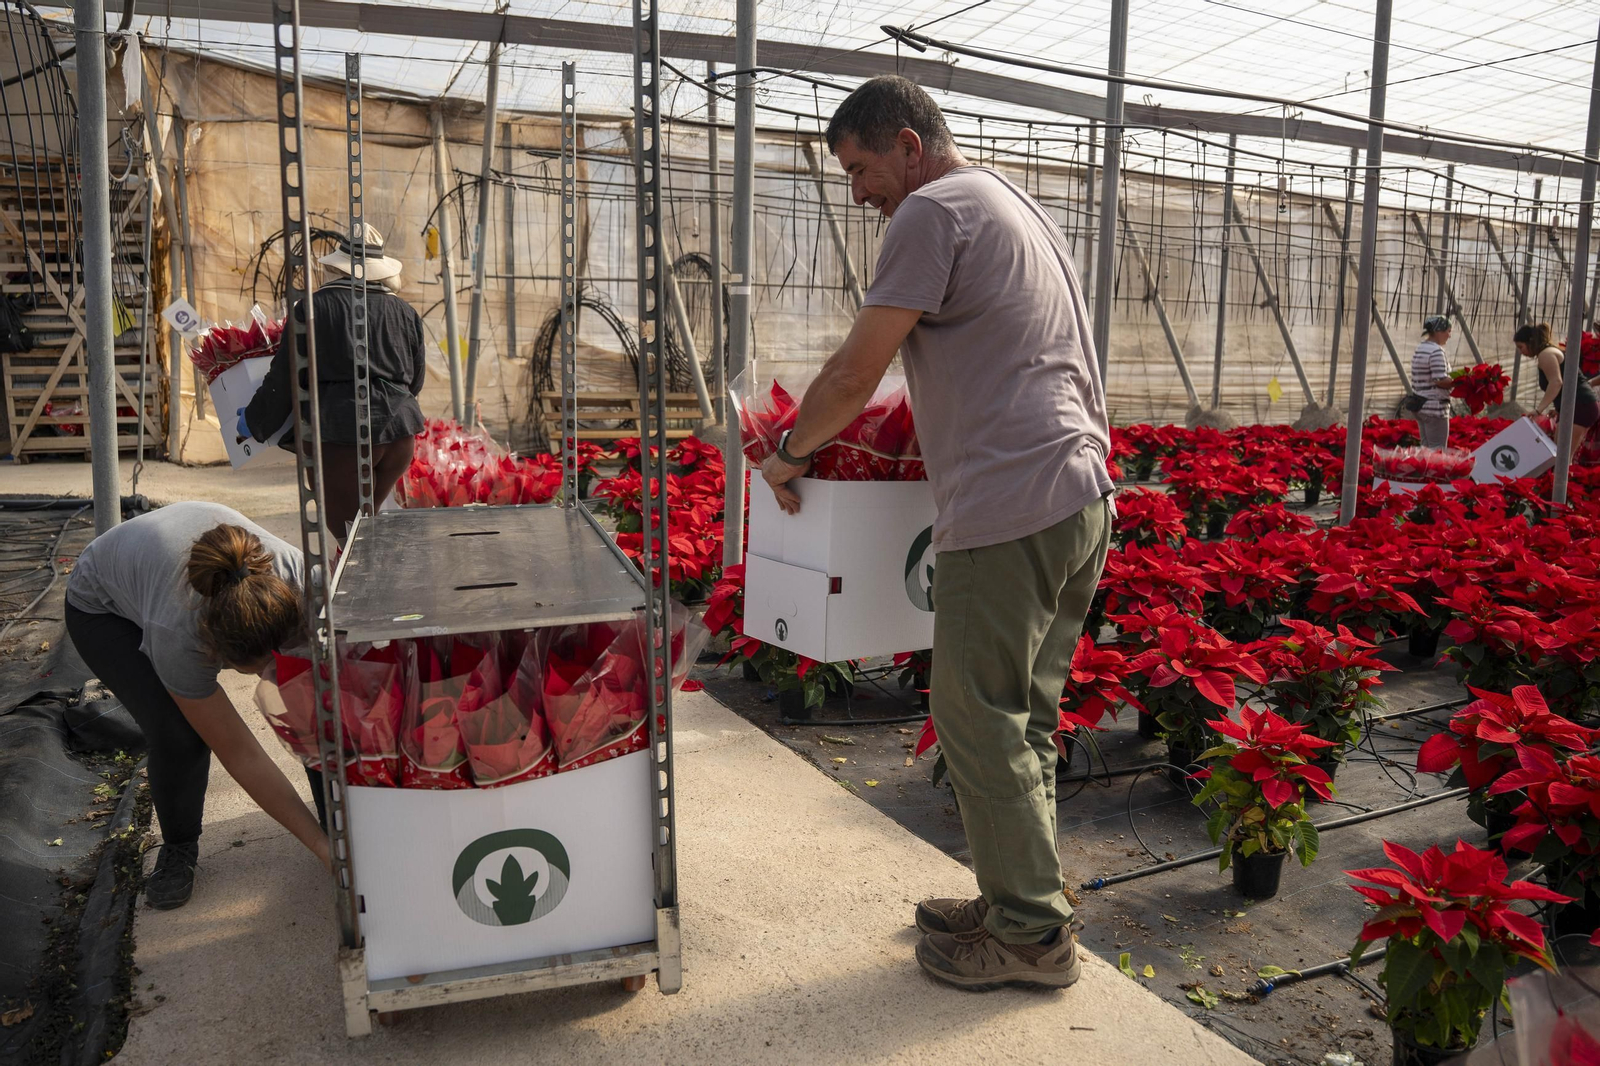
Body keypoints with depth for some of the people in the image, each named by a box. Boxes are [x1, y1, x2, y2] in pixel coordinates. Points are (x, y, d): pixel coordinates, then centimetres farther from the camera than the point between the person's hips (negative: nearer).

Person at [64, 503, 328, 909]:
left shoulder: (298, 577, -37)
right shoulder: (179, 637, -42)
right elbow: (240, 755, -34)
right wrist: (322, 846, -34)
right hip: (103, 608, -3)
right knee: (177, 733, -25)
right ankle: (178, 849, 4)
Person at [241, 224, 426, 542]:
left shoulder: (315, 307, -1)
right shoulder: (405, 313, 11)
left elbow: (285, 376, 1)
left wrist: (254, 421, 15)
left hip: (342, 434, -5)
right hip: (400, 433, 5)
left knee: (342, 524, 4)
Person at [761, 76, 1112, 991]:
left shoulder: (934, 210, -6)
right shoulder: (1019, 207, 24)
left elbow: (855, 374, -8)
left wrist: (789, 455, 8)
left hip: (1011, 509, -10)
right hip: (1084, 497, 10)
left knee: (982, 724, 0)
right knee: (1026, 721, 16)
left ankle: (1033, 937, 11)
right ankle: (1022, 898, 27)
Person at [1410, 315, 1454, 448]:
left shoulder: (1419, 349, 14)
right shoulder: (1436, 351, -15)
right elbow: (1440, 380, -21)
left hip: (1420, 406, 9)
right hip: (1435, 407, -9)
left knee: (1427, 448, 14)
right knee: (1437, 452, -5)